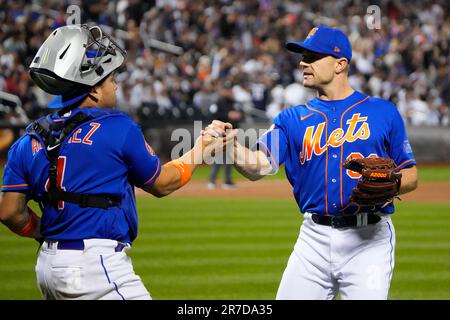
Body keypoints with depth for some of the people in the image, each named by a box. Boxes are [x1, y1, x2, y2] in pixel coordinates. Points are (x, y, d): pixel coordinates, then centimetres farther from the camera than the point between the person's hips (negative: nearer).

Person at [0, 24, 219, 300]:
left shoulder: (30, 141, 7)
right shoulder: (118, 127, -8)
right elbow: (161, 184, 5)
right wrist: (198, 153, 20)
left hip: (47, 266, 7)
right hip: (96, 266, -7)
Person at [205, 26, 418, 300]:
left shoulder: (383, 111, 5)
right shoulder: (294, 119, 11)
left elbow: (411, 176, 6)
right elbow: (258, 166, -3)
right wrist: (231, 143, -21)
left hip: (369, 239, -3)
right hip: (315, 238, 3)